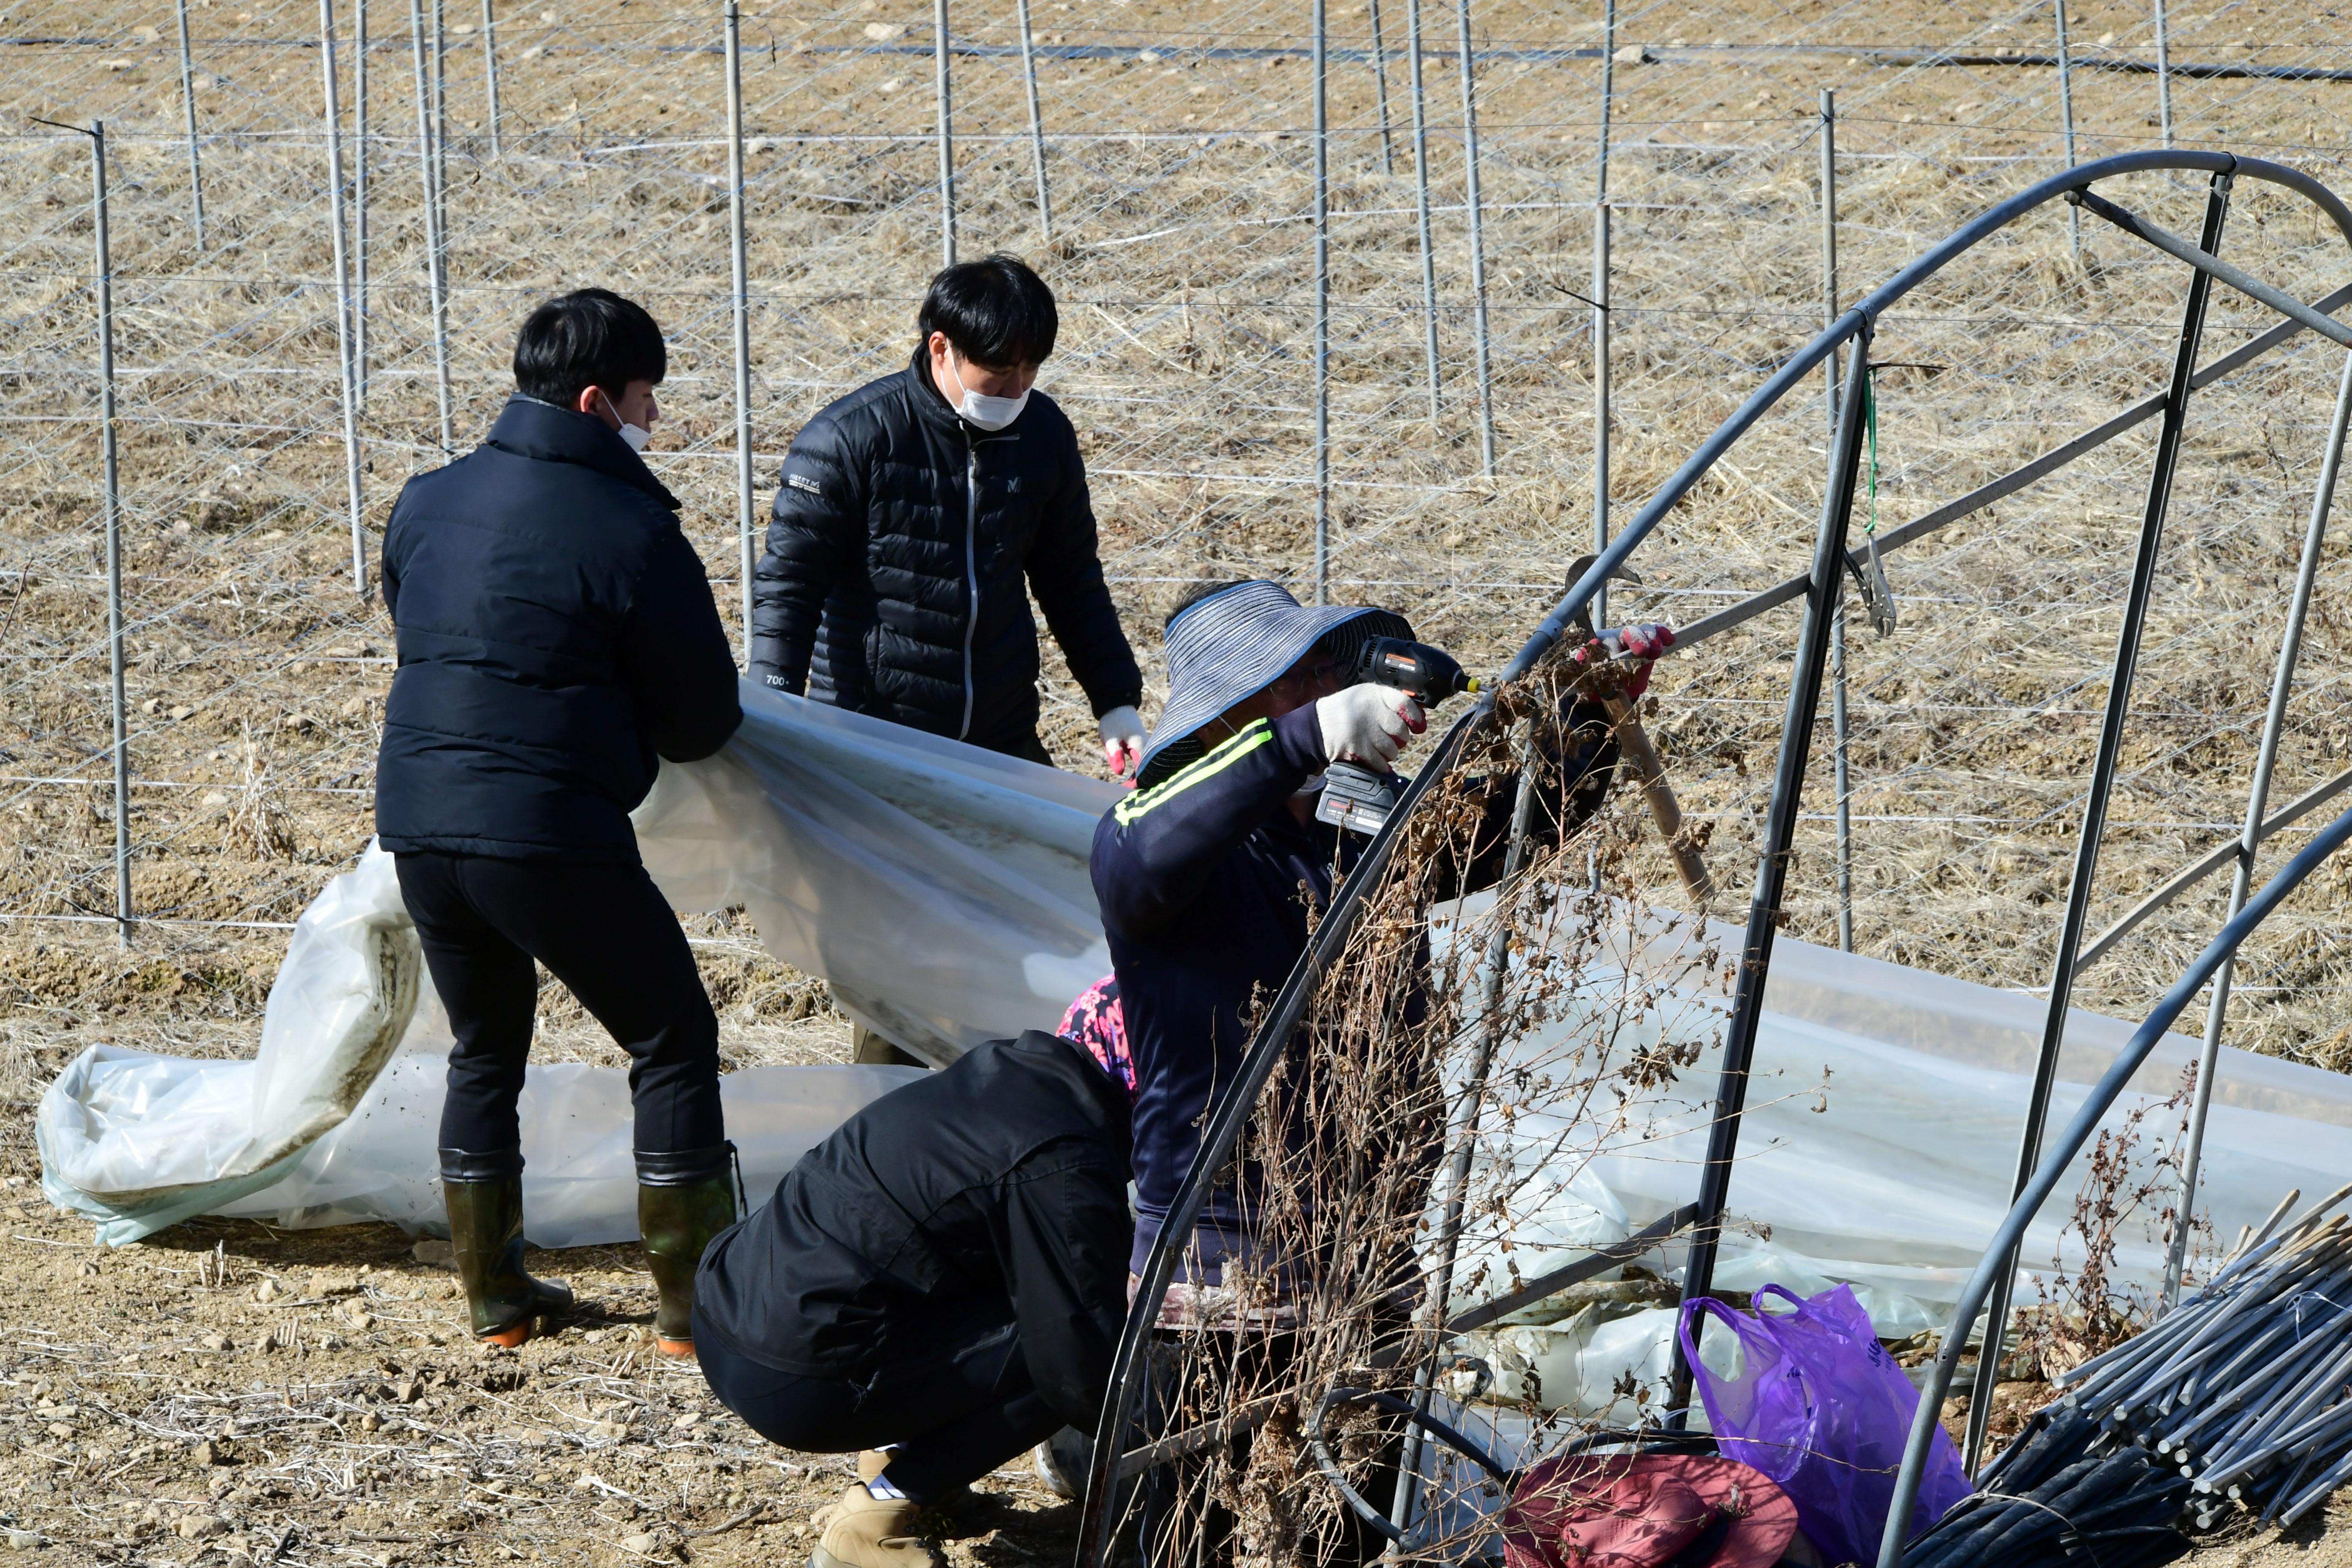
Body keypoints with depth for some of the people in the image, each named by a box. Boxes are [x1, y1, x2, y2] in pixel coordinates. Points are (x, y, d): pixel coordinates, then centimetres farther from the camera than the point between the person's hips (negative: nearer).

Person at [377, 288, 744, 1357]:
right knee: (674, 1044, 7)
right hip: (553, 836, -6)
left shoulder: (427, 504, 8)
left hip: (419, 823, 6)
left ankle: (494, 1295, 26)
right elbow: (703, 721, -3)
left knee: (485, 1053, 23)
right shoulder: (632, 533, -10)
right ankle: (696, 1303, 6)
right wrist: (619, 714, 18)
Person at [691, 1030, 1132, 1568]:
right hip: (791, 1386, -9)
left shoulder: (1006, 1068, 9)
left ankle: (891, 1452, 16)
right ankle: (873, 1520, -5)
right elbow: (1080, 1372, -14)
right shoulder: (1060, 1166, -17)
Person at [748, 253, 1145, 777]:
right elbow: (787, 587, -10)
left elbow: (1072, 581, 16)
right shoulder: (850, 439, -13)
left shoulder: (1043, 433, 3)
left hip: (1003, 738, 5)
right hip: (867, 741, -5)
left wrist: (1116, 702, 12)